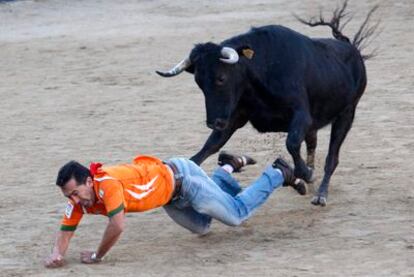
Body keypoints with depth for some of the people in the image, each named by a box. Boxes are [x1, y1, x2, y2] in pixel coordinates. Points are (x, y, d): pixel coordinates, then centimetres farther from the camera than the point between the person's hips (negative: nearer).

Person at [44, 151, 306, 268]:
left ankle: (279, 174, 28)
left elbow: (117, 225, -46)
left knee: (238, 212, 8)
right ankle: (227, 169, 40)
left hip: (180, 178, -8)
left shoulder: (107, 184, -39)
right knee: (201, 226, 30)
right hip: (170, 198, 8)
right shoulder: (79, 197, -16)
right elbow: (67, 229, -8)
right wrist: (57, 253, -28)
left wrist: (97, 256, -32)